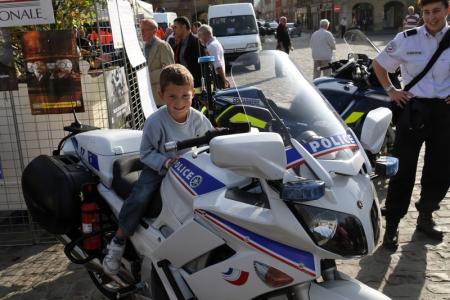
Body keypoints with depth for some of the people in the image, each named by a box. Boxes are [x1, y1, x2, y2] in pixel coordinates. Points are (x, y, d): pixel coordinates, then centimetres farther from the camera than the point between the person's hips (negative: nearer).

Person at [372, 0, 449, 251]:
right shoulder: (407, 39, -3)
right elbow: (379, 64, 10)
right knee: (403, 170, -1)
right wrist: (390, 90, 0)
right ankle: (392, 225, 8)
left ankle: (426, 217, 32)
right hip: (414, 109, -2)